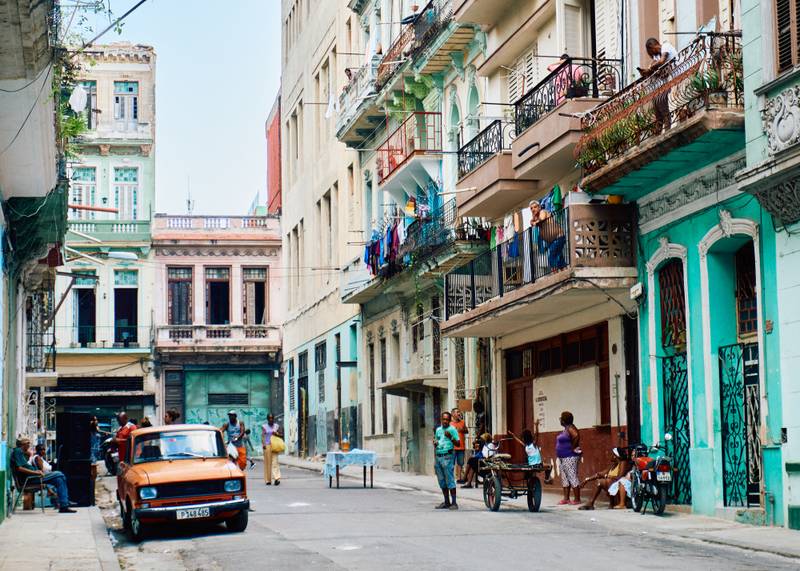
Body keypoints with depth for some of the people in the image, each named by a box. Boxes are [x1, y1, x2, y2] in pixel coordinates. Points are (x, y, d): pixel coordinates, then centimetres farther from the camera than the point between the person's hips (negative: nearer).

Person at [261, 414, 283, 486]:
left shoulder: (277, 426, 10)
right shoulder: (264, 426, 5)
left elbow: (282, 435, 13)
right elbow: (262, 436, -2)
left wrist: (277, 434, -7)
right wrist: (263, 444, -16)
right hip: (267, 446, -1)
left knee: (275, 461, -10)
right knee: (267, 463, 0)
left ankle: (276, 478, -19)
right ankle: (268, 480, 6)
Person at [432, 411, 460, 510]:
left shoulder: (452, 430, -3)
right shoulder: (438, 429, 16)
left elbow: (458, 443, -7)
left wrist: (450, 438, -23)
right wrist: (434, 443, 4)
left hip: (447, 456, -7)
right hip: (438, 456, 7)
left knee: (449, 480, -10)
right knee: (442, 481, 10)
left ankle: (454, 502, -9)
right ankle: (446, 502, 17)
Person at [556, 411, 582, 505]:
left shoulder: (570, 428, -14)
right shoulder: (565, 429, 15)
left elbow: (576, 436, -31)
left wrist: (573, 448, -21)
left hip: (570, 458, -11)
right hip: (562, 458, 11)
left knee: (572, 477, -8)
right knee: (564, 479, 12)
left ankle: (577, 499, -7)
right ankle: (566, 498, 17)